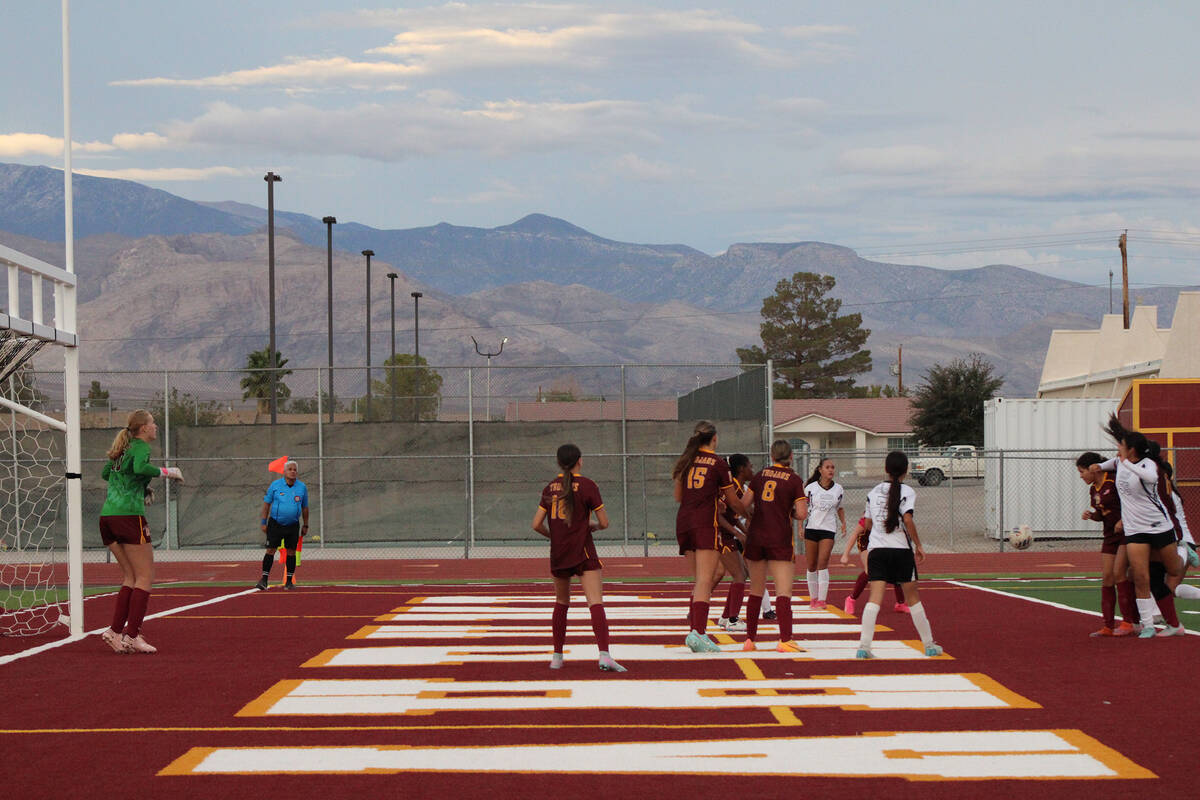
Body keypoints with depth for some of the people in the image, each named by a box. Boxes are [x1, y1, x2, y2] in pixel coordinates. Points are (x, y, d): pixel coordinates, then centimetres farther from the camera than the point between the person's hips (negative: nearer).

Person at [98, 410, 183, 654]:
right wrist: (167, 472, -13)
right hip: (129, 515, -8)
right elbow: (140, 468, -26)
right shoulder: (141, 446, -5)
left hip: (107, 515, 8)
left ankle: (115, 631, 3)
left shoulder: (122, 449, 18)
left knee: (131, 577, 13)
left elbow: (105, 473, 30)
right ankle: (131, 635, -10)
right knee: (145, 578, -2)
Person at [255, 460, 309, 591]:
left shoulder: (302, 487, 4)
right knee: (270, 550, -7)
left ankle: (289, 581, 13)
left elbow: (305, 507, 12)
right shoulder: (275, 485, -2)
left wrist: (305, 525, 13)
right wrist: (263, 522, -1)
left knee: (291, 551, 4)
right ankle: (264, 580, -5)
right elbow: (267, 503, 2)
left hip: (293, 525, 2)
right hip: (275, 524, -2)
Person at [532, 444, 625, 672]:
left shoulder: (550, 488, 7)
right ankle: (604, 655, -27)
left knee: (561, 603, 20)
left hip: (557, 554, 5)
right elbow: (604, 522, -5)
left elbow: (537, 524, 6)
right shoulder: (587, 485, -5)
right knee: (596, 603, -12)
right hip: (583, 552, -5)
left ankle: (557, 656, 20)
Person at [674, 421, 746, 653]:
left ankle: (694, 629, 8)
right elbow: (733, 501, 6)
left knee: (698, 580, 13)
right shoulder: (718, 463, -1)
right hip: (705, 523, -5)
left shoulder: (685, 460, 12)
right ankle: (697, 632, -22)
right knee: (704, 581, -10)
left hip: (683, 521, 5)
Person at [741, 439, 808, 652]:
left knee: (756, 591, 14)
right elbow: (802, 514, -10)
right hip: (780, 540, -4)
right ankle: (785, 640, -20)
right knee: (783, 592, -7)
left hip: (755, 537, 4)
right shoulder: (795, 480, -4)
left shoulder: (760, 475, 8)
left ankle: (750, 639, 18)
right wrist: (790, 512, 11)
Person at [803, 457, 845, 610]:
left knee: (823, 564, -13)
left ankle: (821, 600, -14)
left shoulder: (838, 489, 6)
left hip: (829, 530, 0)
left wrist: (843, 523, 6)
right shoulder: (810, 488, 0)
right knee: (811, 566, 4)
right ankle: (813, 598, 18)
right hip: (811, 528, 0)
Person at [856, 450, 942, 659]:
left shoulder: (873, 492, 12)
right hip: (901, 549, -3)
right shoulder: (907, 491, -3)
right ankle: (929, 644, 19)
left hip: (876, 549, 3)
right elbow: (907, 520, -15)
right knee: (913, 597, 10)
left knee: (874, 598, -5)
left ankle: (864, 645, -18)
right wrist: (918, 545, -7)